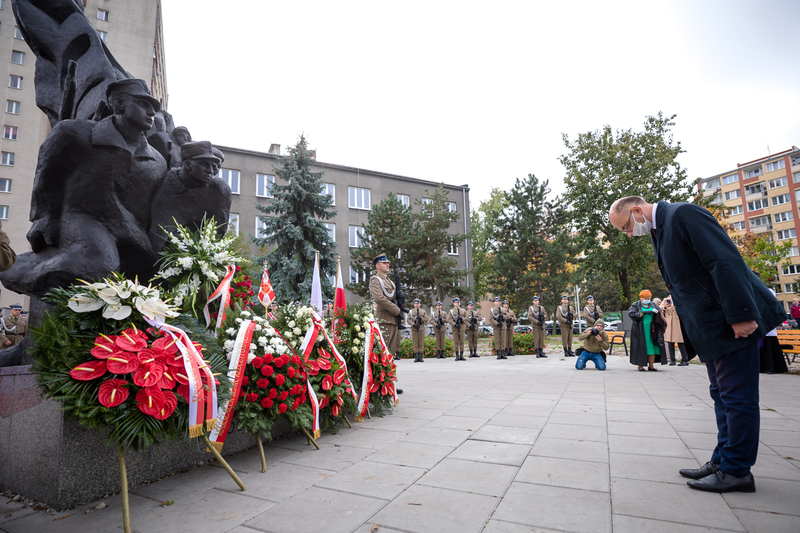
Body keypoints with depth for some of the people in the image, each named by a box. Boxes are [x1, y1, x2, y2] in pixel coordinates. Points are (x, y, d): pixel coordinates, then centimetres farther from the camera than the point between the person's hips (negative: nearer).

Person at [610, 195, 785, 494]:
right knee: (722, 395, 15)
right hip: (711, 325, 10)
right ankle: (723, 461, 26)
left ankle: (736, 470, 12)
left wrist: (740, 316, -24)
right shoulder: (659, 232, 14)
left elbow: (726, 262, -23)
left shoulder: (683, 214, -15)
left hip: (735, 322, -10)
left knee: (737, 397, 0)